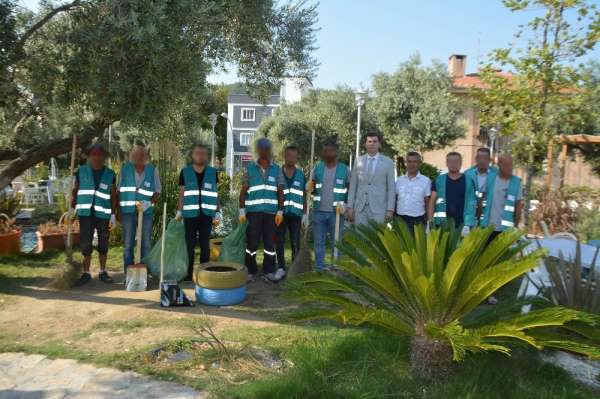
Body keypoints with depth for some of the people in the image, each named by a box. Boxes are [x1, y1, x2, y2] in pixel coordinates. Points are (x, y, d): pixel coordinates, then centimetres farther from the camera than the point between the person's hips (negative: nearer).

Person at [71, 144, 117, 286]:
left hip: (103, 214, 0)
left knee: (103, 244, 6)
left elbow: (113, 196, 6)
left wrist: (113, 215, 1)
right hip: (86, 213, 0)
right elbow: (75, 191, 11)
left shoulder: (110, 174, 5)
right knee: (85, 244, 0)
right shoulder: (81, 171, 6)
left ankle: (102, 272, 18)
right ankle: (86, 273, 10)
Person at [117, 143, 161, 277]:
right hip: (128, 211, 0)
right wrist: (119, 210, 4)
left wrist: (150, 203, -13)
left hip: (146, 211, 0)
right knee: (128, 244, 5)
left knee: (146, 244, 4)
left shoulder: (152, 169, 3)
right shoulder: (125, 168, 4)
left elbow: (157, 190, 5)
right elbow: (119, 190, 7)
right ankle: (128, 274, 13)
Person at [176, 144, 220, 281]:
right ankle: (188, 275, 11)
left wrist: (217, 212, 3)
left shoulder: (212, 172, 5)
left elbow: (216, 193, 8)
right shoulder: (185, 172, 3)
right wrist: (179, 211, 0)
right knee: (189, 245, 3)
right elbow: (182, 193, 6)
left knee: (205, 245, 6)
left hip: (206, 214, 1)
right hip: (190, 214, -1)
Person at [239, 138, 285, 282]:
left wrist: (280, 211, 0)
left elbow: (280, 192, 8)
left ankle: (269, 271, 13)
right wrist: (242, 211, -1)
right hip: (253, 212, -1)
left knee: (270, 243, 3)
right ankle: (250, 271, 11)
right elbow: (243, 191, 5)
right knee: (252, 243, 0)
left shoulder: (276, 169, 8)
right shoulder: (249, 168, 5)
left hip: (271, 212, 1)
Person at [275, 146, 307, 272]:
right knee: (279, 242, 3)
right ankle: (281, 267, 15)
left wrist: (304, 214, 4)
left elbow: (304, 196, 10)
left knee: (295, 243, 2)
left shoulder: (301, 175, 8)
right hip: (280, 213, 0)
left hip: (296, 214, 0)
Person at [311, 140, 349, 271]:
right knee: (319, 242, 8)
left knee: (336, 242, 6)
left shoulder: (344, 169, -2)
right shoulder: (318, 167, 5)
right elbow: (312, 187, 14)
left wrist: (345, 205, -9)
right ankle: (319, 269, 18)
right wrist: (315, 199, -5)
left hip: (336, 212, -2)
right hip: (319, 211, 3)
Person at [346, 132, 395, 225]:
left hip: (379, 208, -2)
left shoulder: (388, 162, 3)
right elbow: (352, 186, 9)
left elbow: (391, 188, 2)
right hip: (360, 208, 2)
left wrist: (390, 209, -4)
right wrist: (350, 207, 4)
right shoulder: (358, 161, 9)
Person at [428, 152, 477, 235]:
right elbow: (432, 202, 5)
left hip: (462, 225, -1)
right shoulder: (439, 180, 5)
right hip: (442, 224, 1)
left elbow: (471, 204, -1)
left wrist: (468, 225, -11)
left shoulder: (468, 181, 3)